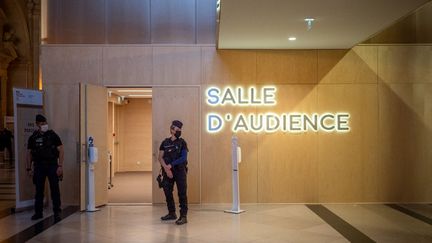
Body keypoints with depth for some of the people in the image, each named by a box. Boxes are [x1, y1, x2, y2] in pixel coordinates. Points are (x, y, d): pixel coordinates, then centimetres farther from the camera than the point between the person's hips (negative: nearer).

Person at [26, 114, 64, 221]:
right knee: (39, 190, 8)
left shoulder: (53, 135, 0)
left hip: (52, 165, -2)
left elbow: (61, 150, -2)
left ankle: (57, 212, 4)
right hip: (38, 166, 2)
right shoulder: (33, 137, 7)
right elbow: (29, 153, 12)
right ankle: (38, 212, 19)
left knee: (55, 189, -2)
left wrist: (60, 166, -9)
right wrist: (29, 168, 5)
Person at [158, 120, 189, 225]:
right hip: (167, 171, 4)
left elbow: (183, 158, -10)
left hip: (180, 171, -4)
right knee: (167, 192, 9)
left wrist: (171, 165, -15)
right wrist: (166, 168, -12)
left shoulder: (182, 143, -1)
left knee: (182, 193, -5)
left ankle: (183, 216, -4)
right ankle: (172, 213, 24)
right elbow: (160, 157, 2)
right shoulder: (165, 142, 8)